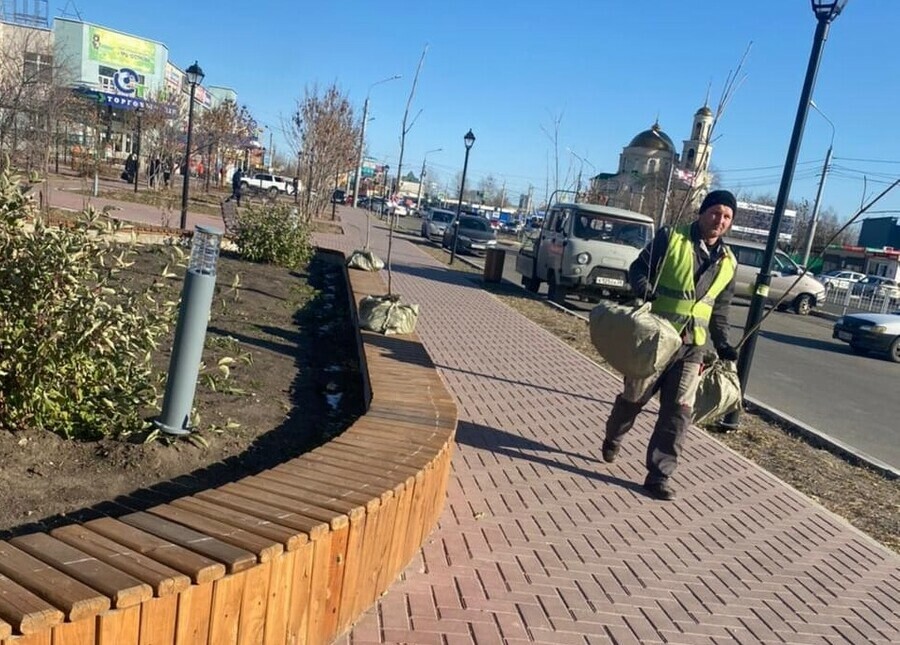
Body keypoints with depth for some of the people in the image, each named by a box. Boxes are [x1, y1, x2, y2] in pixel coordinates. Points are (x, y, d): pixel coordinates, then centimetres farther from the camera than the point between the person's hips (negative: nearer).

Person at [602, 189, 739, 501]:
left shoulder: (728, 263, 11)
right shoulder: (671, 238, -4)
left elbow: (719, 310, 17)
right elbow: (638, 269, -4)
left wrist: (722, 344, 7)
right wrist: (647, 294, -24)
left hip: (692, 346, 4)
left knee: (679, 411, -2)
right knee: (634, 398, 9)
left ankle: (658, 475, 7)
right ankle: (612, 439, 39)